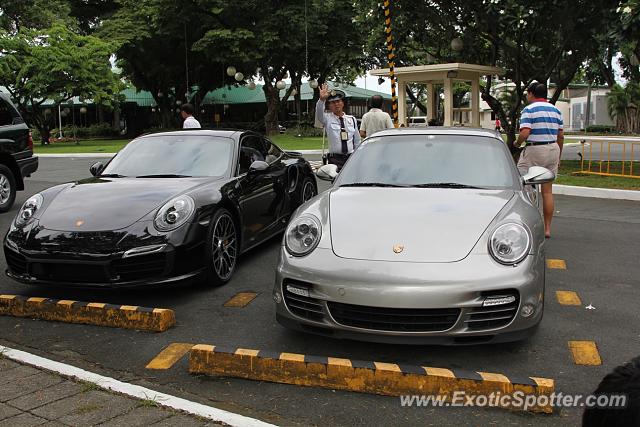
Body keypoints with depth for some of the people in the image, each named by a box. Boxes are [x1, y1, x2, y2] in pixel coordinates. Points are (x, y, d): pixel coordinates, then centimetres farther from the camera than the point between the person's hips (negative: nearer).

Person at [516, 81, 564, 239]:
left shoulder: (529, 110, -7)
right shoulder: (556, 110, 13)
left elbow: (524, 133, -18)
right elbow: (561, 135, 12)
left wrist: (517, 143, 1)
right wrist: (558, 157, 19)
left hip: (534, 150, -6)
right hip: (553, 149, 6)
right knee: (547, 191, 8)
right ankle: (547, 228, 10)